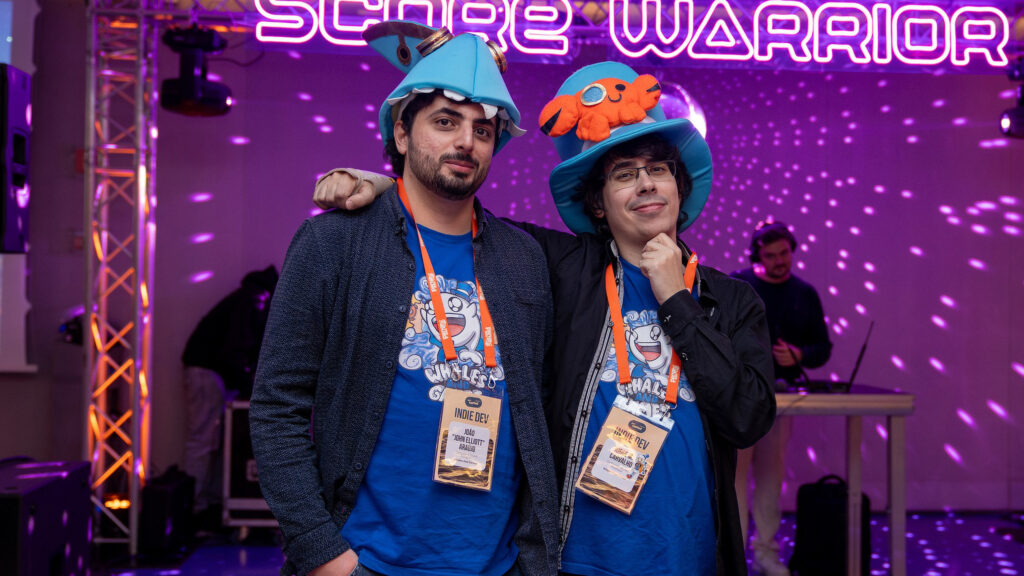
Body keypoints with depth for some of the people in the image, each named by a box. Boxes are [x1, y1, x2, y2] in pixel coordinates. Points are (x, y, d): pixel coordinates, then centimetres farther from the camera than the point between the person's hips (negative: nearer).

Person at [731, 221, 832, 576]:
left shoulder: (805, 294, 10)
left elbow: (822, 347, 11)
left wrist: (798, 355, -9)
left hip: (780, 393, 4)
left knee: (772, 472, 10)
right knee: (736, 469, -5)